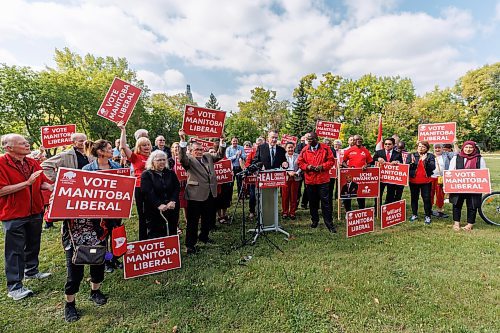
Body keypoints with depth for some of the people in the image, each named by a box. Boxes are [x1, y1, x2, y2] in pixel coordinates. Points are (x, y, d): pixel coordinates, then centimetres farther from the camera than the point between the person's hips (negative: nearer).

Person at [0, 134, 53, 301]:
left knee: (33, 244, 20)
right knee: (15, 250, 3)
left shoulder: (33, 163, 5)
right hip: (14, 214, -6)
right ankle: (14, 287, 14)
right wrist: (27, 183, -25)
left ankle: (31, 271, 39)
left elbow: (43, 183, 8)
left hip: (35, 211, 6)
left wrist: (51, 187, -11)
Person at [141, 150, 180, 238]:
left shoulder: (171, 173, 12)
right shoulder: (146, 174, 0)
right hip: (154, 210, -3)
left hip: (172, 209, 4)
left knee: (172, 233, 10)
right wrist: (159, 205, -22)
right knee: (155, 236, 2)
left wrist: (172, 201, -13)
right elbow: (147, 192, -11)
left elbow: (177, 188, 3)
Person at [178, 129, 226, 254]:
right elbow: (182, 158, -24)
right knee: (193, 220, 2)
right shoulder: (189, 159, -4)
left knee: (208, 218, 20)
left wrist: (222, 141, 5)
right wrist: (183, 141, -33)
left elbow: (220, 155, 18)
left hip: (210, 194, 7)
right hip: (196, 195, -6)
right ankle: (190, 244, 13)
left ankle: (204, 236, 41)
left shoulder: (208, 156, 15)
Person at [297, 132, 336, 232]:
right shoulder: (305, 150, 6)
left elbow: (331, 161, 0)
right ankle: (314, 220, 28)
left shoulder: (325, 148, 0)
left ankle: (329, 223, 7)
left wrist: (322, 166, -15)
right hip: (310, 179, 3)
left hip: (323, 179, -2)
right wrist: (307, 166, -10)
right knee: (312, 201, 12)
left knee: (325, 201, -2)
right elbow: (300, 162, 8)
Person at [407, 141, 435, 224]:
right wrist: (412, 163, -19)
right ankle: (414, 214, 23)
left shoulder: (430, 156, 3)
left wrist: (425, 161, -23)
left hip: (426, 181, -1)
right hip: (413, 181, 1)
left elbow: (433, 167, -9)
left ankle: (428, 216, 12)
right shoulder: (411, 155, 5)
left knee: (427, 199, 0)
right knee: (414, 198, 11)